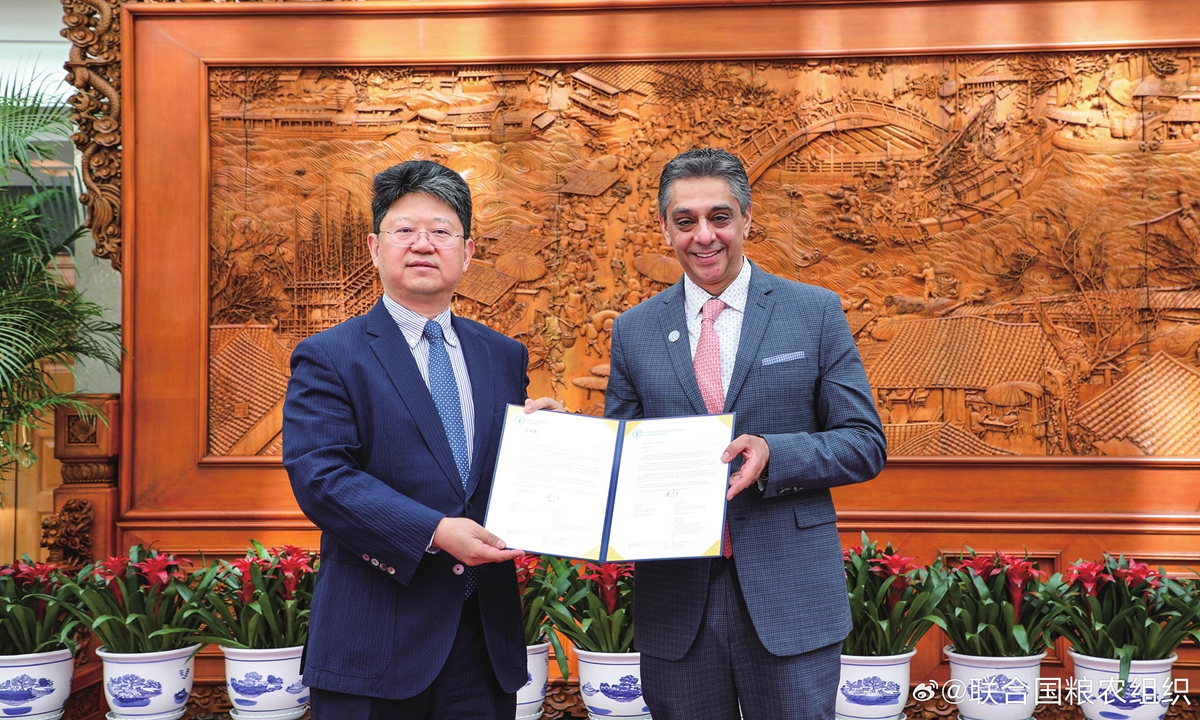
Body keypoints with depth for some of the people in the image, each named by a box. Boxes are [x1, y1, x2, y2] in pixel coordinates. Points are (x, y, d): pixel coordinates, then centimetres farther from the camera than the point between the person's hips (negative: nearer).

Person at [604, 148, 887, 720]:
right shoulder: (634, 331, 8)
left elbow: (866, 444, 0)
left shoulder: (816, 313, 2)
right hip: (676, 602, 2)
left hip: (789, 599, -1)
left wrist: (773, 456, -17)